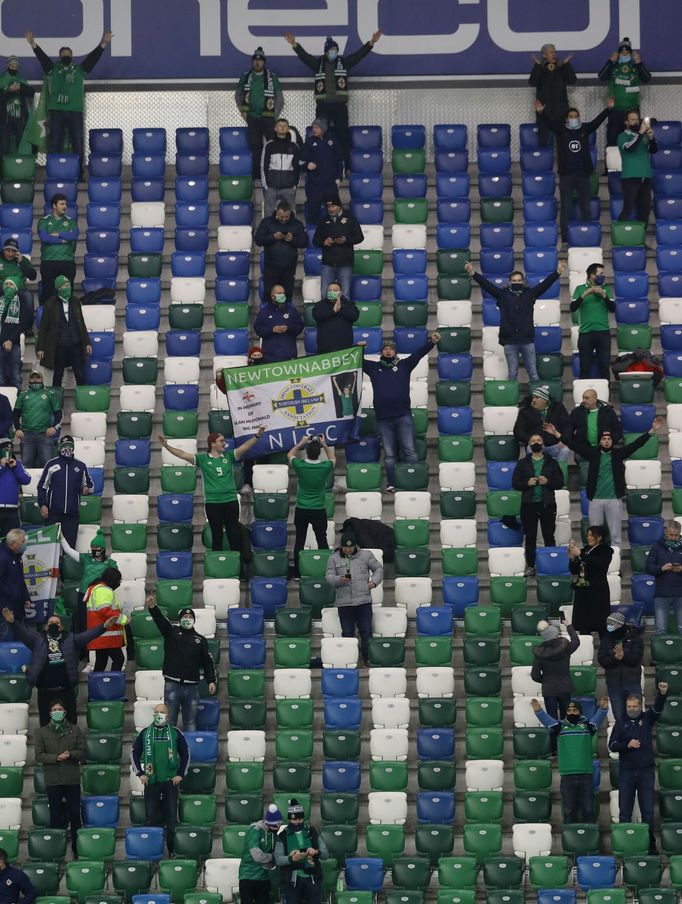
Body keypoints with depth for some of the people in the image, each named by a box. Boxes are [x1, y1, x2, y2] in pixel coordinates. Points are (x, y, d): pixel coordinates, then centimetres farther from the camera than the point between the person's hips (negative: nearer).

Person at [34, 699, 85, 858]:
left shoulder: (75, 730, 8)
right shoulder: (42, 732, 6)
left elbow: (82, 752, 5)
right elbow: (39, 756, 0)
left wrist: (71, 754, -15)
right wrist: (56, 758, -15)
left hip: (72, 779, 0)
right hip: (52, 780, 0)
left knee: (75, 815, 2)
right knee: (55, 815, 3)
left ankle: (77, 849, 11)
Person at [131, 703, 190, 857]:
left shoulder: (175, 733, 4)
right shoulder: (145, 733, 6)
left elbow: (185, 754, 10)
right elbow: (134, 753, 11)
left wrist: (180, 774, 3)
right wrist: (140, 773, 3)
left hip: (171, 781, 0)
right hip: (151, 781, 0)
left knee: (171, 818, 1)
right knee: (150, 817, 1)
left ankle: (173, 850, 7)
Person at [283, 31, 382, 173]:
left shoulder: (343, 62, 8)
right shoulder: (318, 63, 7)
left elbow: (359, 54, 2)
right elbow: (304, 55, -3)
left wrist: (371, 43, -9)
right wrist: (295, 45, -18)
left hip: (340, 106, 0)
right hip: (323, 106, 0)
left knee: (343, 136, 0)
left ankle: (347, 167, 3)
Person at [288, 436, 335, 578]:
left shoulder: (300, 466, -12)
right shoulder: (326, 467, -13)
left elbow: (290, 454, 11)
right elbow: (333, 458, 13)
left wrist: (302, 443, 16)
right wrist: (324, 445, 15)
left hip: (301, 510, 0)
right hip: (319, 511, 0)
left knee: (299, 541, 7)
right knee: (322, 540, 7)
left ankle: (297, 571, 11)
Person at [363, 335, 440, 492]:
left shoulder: (404, 365, 12)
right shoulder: (374, 367, 16)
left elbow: (419, 353, 3)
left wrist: (432, 342, -9)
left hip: (403, 416, -2)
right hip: (383, 419, 2)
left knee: (409, 451, -6)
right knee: (389, 454, 3)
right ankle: (391, 485, 3)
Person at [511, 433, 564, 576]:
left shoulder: (551, 462, 8)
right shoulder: (523, 463, 9)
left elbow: (560, 482, 5)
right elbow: (515, 483, 5)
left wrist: (548, 481, -13)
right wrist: (527, 483, -13)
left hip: (547, 504, 0)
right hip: (529, 504, 0)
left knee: (549, 536, 1)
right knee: (530, 537, 2)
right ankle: (530, 567, 7)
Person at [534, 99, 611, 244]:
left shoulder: (585, 129, 6)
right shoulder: (561, 130, 1)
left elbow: (598, 120, -2)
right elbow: (549, 121, -10)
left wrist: (608, 109, -15)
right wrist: (541, 112, -28)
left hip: (583, 175, 1)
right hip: (566, 175, -1)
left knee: (586, 208, 7)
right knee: (566, 208, 1)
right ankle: (565, 241, 3)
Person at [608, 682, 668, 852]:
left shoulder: (647, 718, 6)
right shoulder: (621, 722, 5)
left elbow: (658, 707, -13)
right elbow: (612, 745, 2)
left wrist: (662, 693, -33)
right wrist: (627, 744, -15)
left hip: (646, 771, 0)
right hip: (626, 772, 0)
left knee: (648, 810, 2)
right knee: (624, 810, 3)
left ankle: (650, 843, 7)